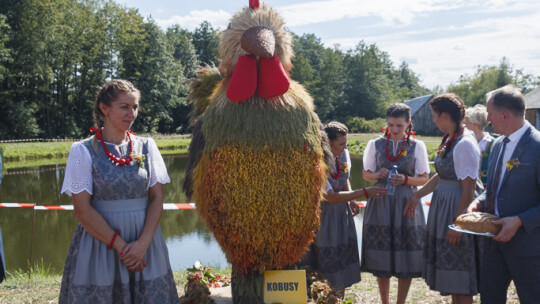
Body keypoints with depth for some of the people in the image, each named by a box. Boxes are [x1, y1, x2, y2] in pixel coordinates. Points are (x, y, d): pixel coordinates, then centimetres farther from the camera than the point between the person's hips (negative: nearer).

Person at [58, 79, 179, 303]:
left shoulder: (146, 146, 6)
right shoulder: (83, 151, -3)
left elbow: (157, 198, 3)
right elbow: (82, 209, -8)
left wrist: (143, 243, -11)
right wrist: (121, 246, -13)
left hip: (145, 243, 3)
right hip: (99, 241, -3)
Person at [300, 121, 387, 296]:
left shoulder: (344, 154, -4)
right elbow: (331, 197, -27)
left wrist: (351, 200, -2)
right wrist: (365, 193, -27)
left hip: (342, 215, 6)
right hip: (324, 216, -6)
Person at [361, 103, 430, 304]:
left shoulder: (417, 146, 3)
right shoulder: (375, 145, 5)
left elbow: (424, 179, 5)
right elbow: (366, 174, 10)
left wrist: (406, 179, -13)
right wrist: (378, 175, -11)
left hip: (406, 204, 0)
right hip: (381, 203, 1)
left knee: (406, 259, 1)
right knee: (381, 257, 4)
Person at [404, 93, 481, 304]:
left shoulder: (465, 144, -20)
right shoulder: (449, 139, 9)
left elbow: (469, 190, -21)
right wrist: (417, 196, 21)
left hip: (456, 207, -10)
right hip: (442, 206, 10)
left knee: (459, 274, 0)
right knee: (449, 269, 17)